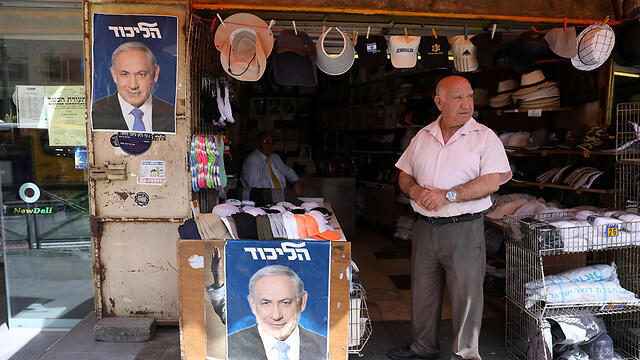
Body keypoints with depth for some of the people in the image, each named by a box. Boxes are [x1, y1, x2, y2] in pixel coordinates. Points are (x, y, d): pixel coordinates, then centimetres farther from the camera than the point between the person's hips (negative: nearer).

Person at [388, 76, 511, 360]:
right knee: (422, 291, 15)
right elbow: (404, 176, 14)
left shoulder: (485, 137, -3)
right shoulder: (422, 137, 10)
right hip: (424, 227, 4)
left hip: (464, 229, -4)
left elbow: (492, 181, -13)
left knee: (466, 293, 3)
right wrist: (415, 190, -8)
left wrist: (448, 195, -20)